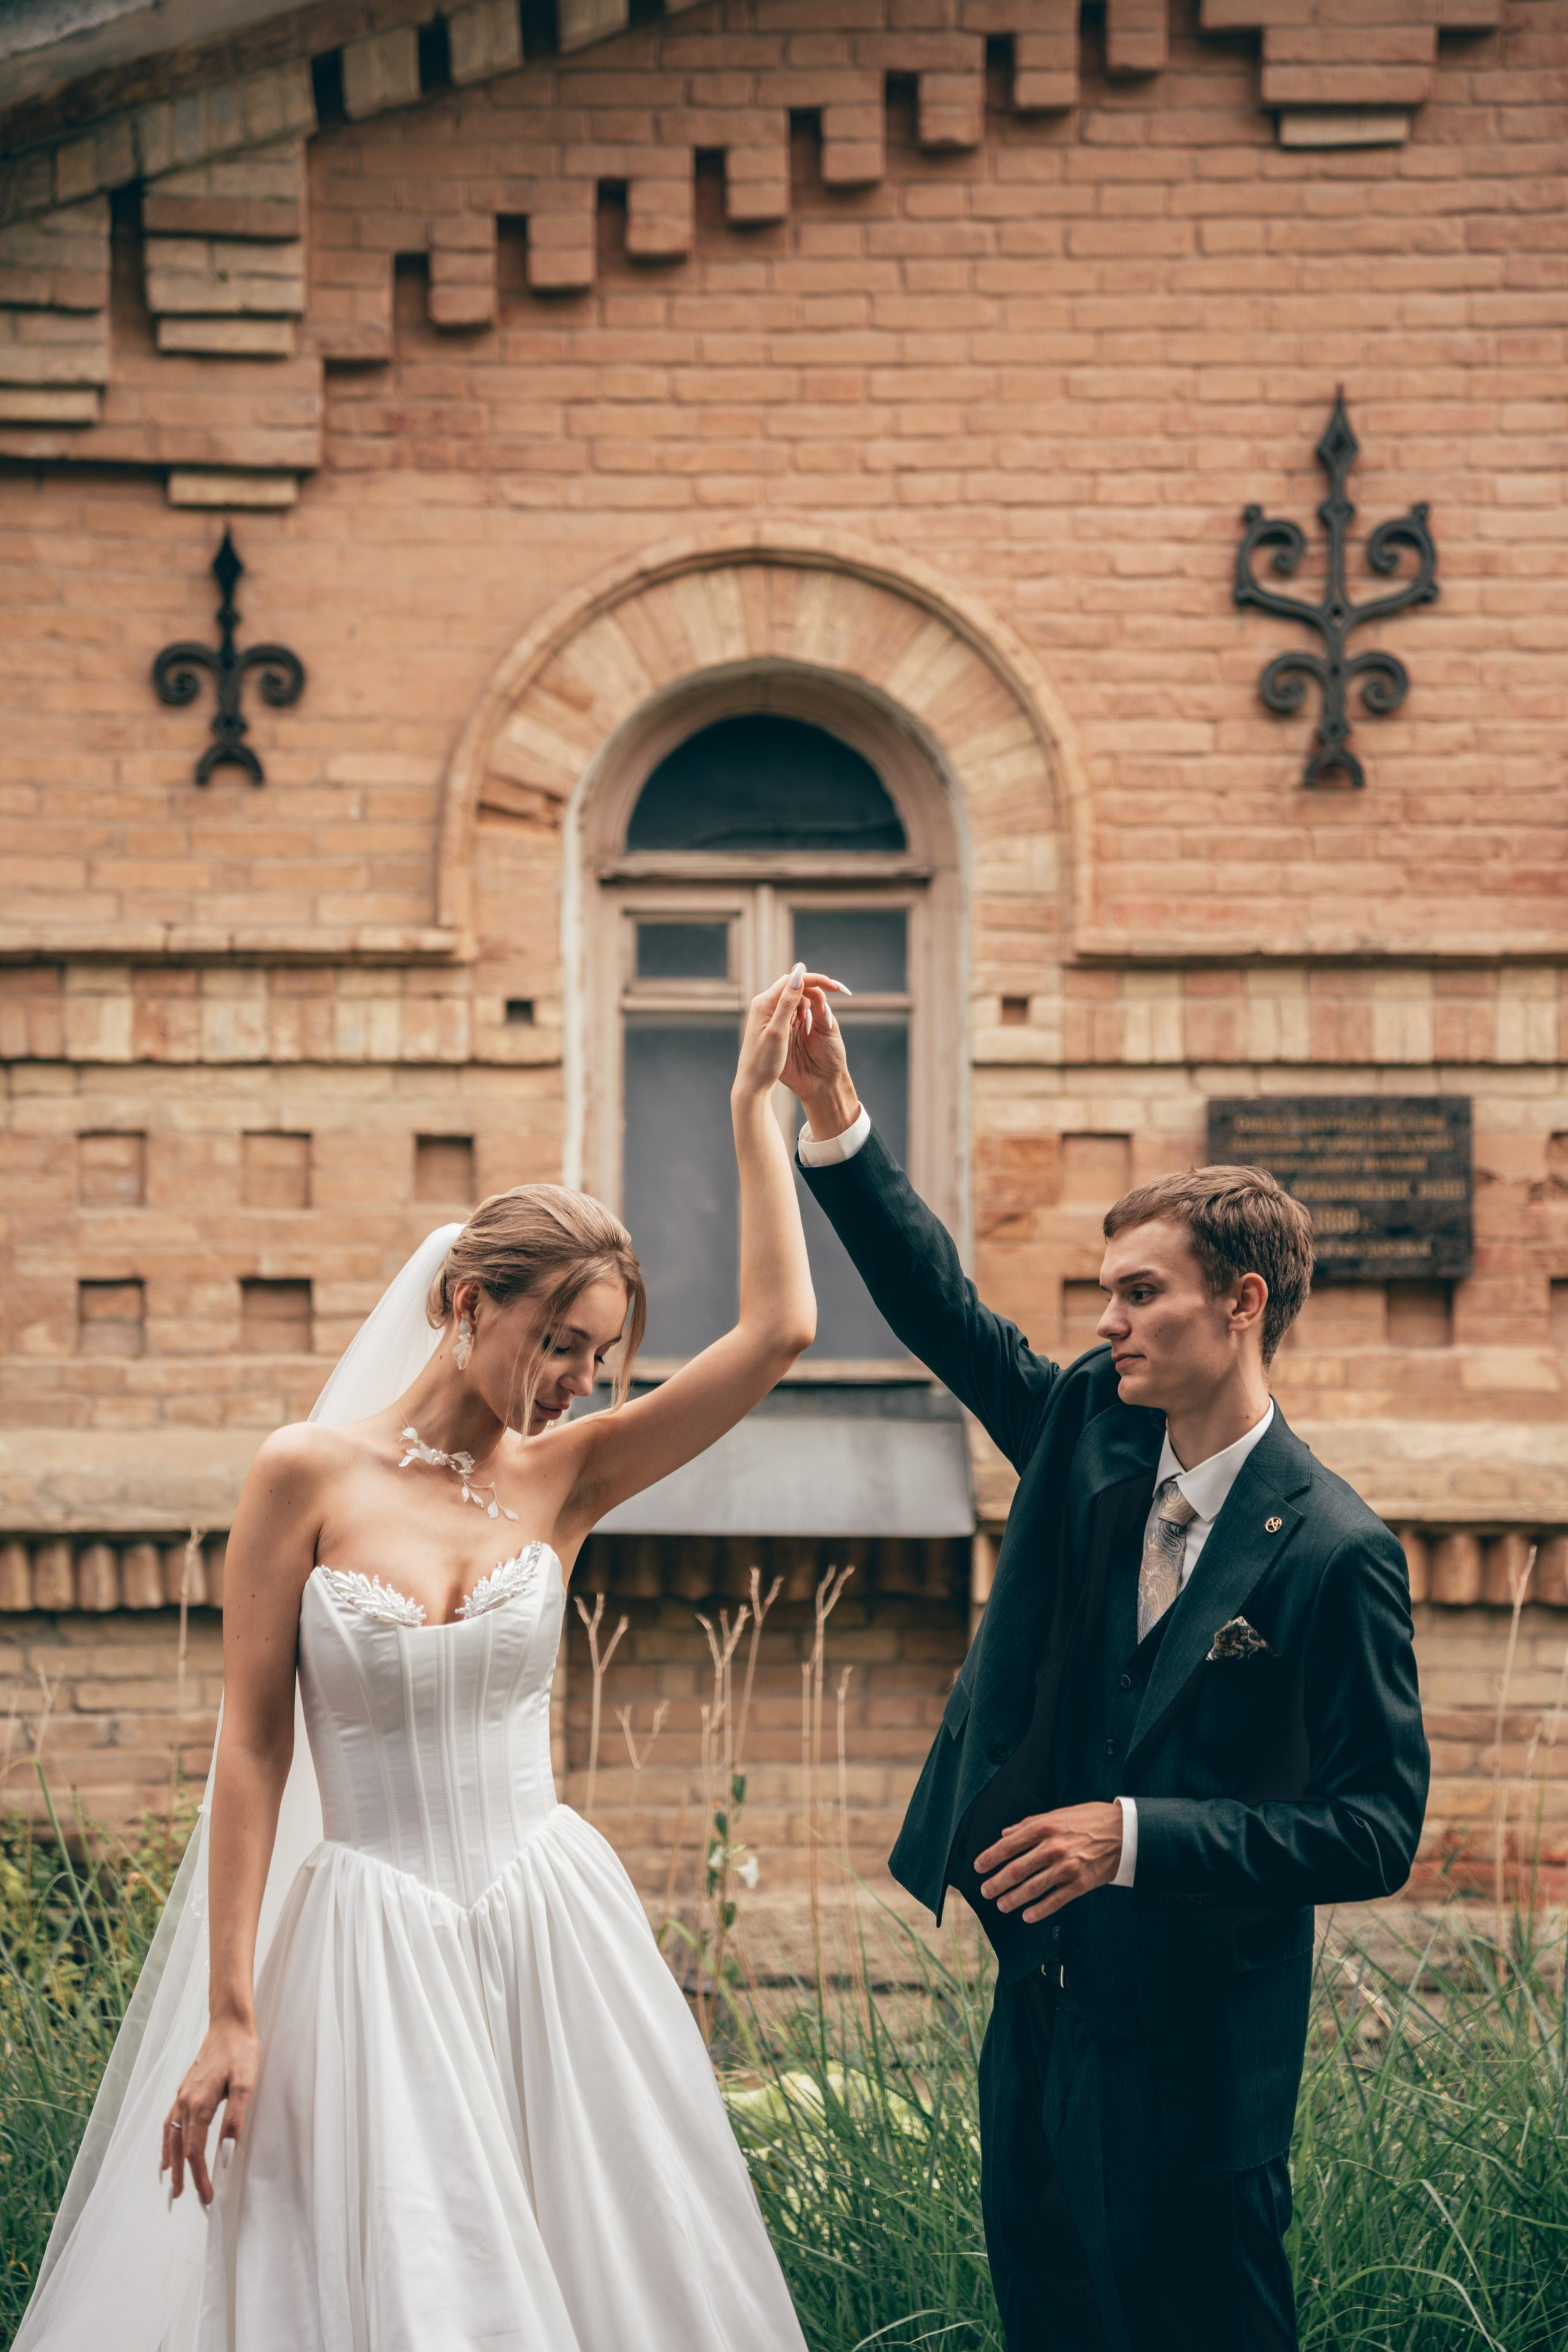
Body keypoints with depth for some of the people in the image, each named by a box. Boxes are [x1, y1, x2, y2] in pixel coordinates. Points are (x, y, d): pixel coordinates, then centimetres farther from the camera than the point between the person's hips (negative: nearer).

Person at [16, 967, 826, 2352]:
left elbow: (778, 1328, -6)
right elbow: (252, 1750, -5)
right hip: (374, 1939, -3)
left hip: (553, 1925, 3)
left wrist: (755, 1102, -2)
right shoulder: (310, 1476, -6)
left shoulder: (564, 1478, 3)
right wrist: (231, 2012, -8)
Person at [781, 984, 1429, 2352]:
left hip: (1191, 2044, -6)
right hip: (1040, 1996, 6)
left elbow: (1378, 1831, -16)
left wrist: (1138, 1836, -22)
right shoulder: (1094, 1436, 3)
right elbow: (945, 1314, 10)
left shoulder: (1334, 1550, -15)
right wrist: (836, 1120, -2)